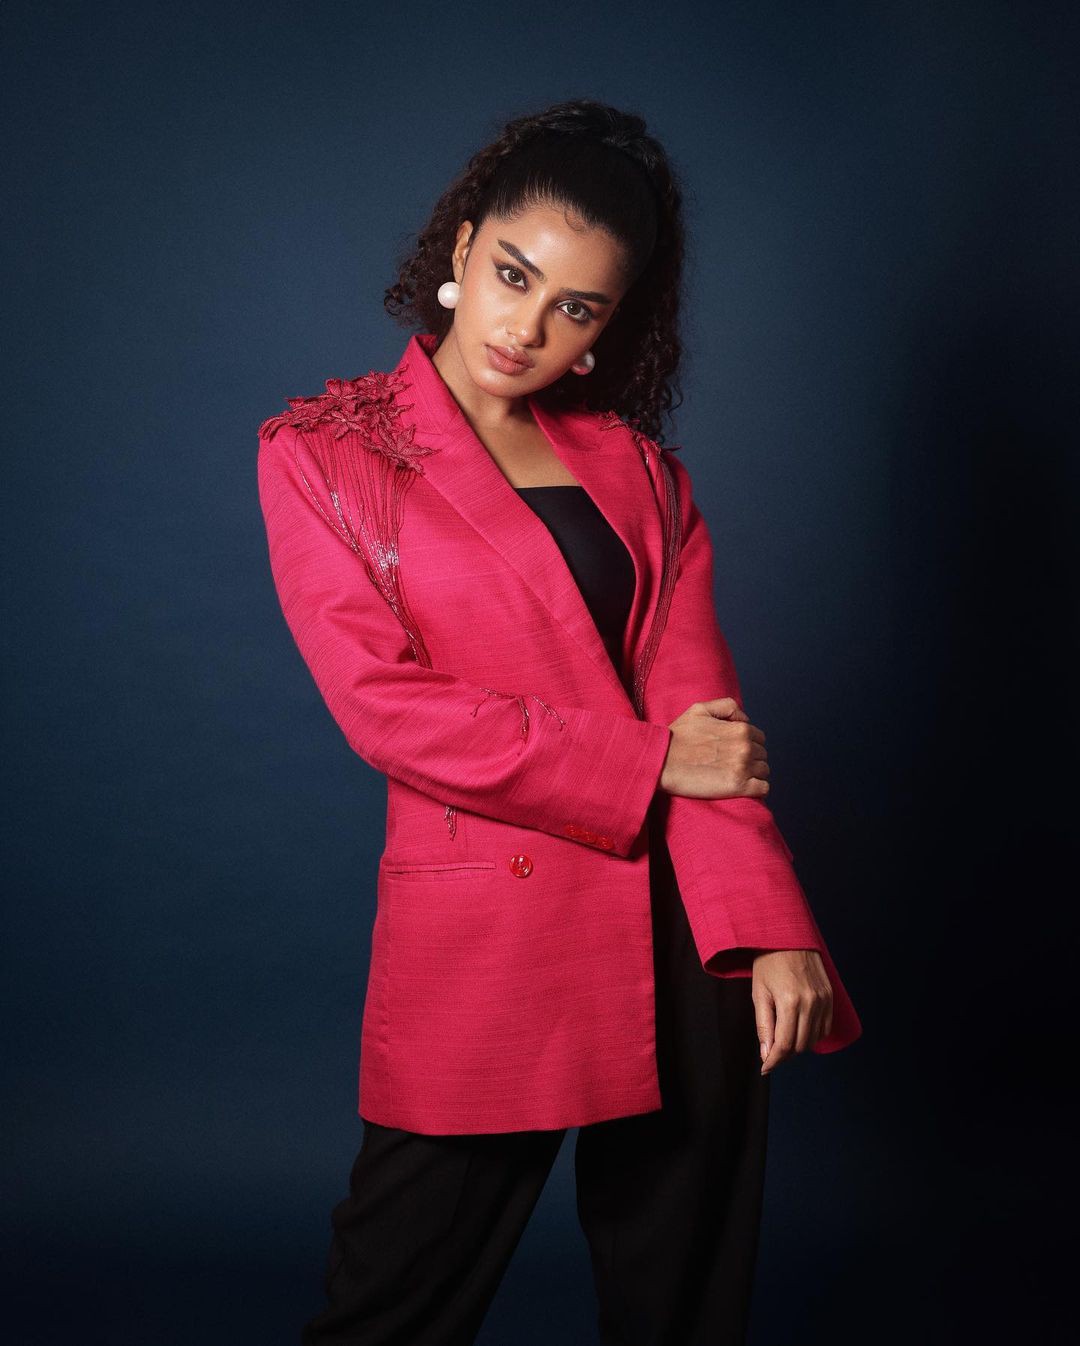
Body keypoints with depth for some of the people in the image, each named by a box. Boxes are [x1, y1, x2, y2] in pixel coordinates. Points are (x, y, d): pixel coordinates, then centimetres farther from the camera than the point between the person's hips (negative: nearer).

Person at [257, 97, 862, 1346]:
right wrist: (648, 758, -12)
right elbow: (384, 705, -10)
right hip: (481, 932, -3)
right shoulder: (323, 454, 0)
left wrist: (770, 926, -14)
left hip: (680, 936, 4)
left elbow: (699, 701, 0)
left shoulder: (634, 465, 10)